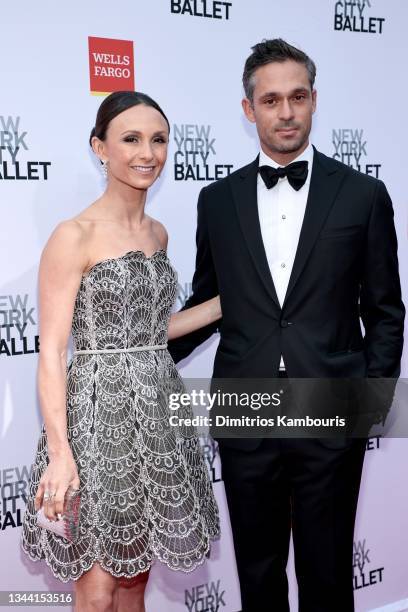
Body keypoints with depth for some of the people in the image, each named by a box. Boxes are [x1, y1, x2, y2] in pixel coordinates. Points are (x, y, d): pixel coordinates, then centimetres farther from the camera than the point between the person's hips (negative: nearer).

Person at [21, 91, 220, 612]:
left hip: (157, 414, 6)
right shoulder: (74, 236, -11)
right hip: (99, 416, -6)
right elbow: (51, 352, -13)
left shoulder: (158, 233, 10)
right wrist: (60, 451, -19)